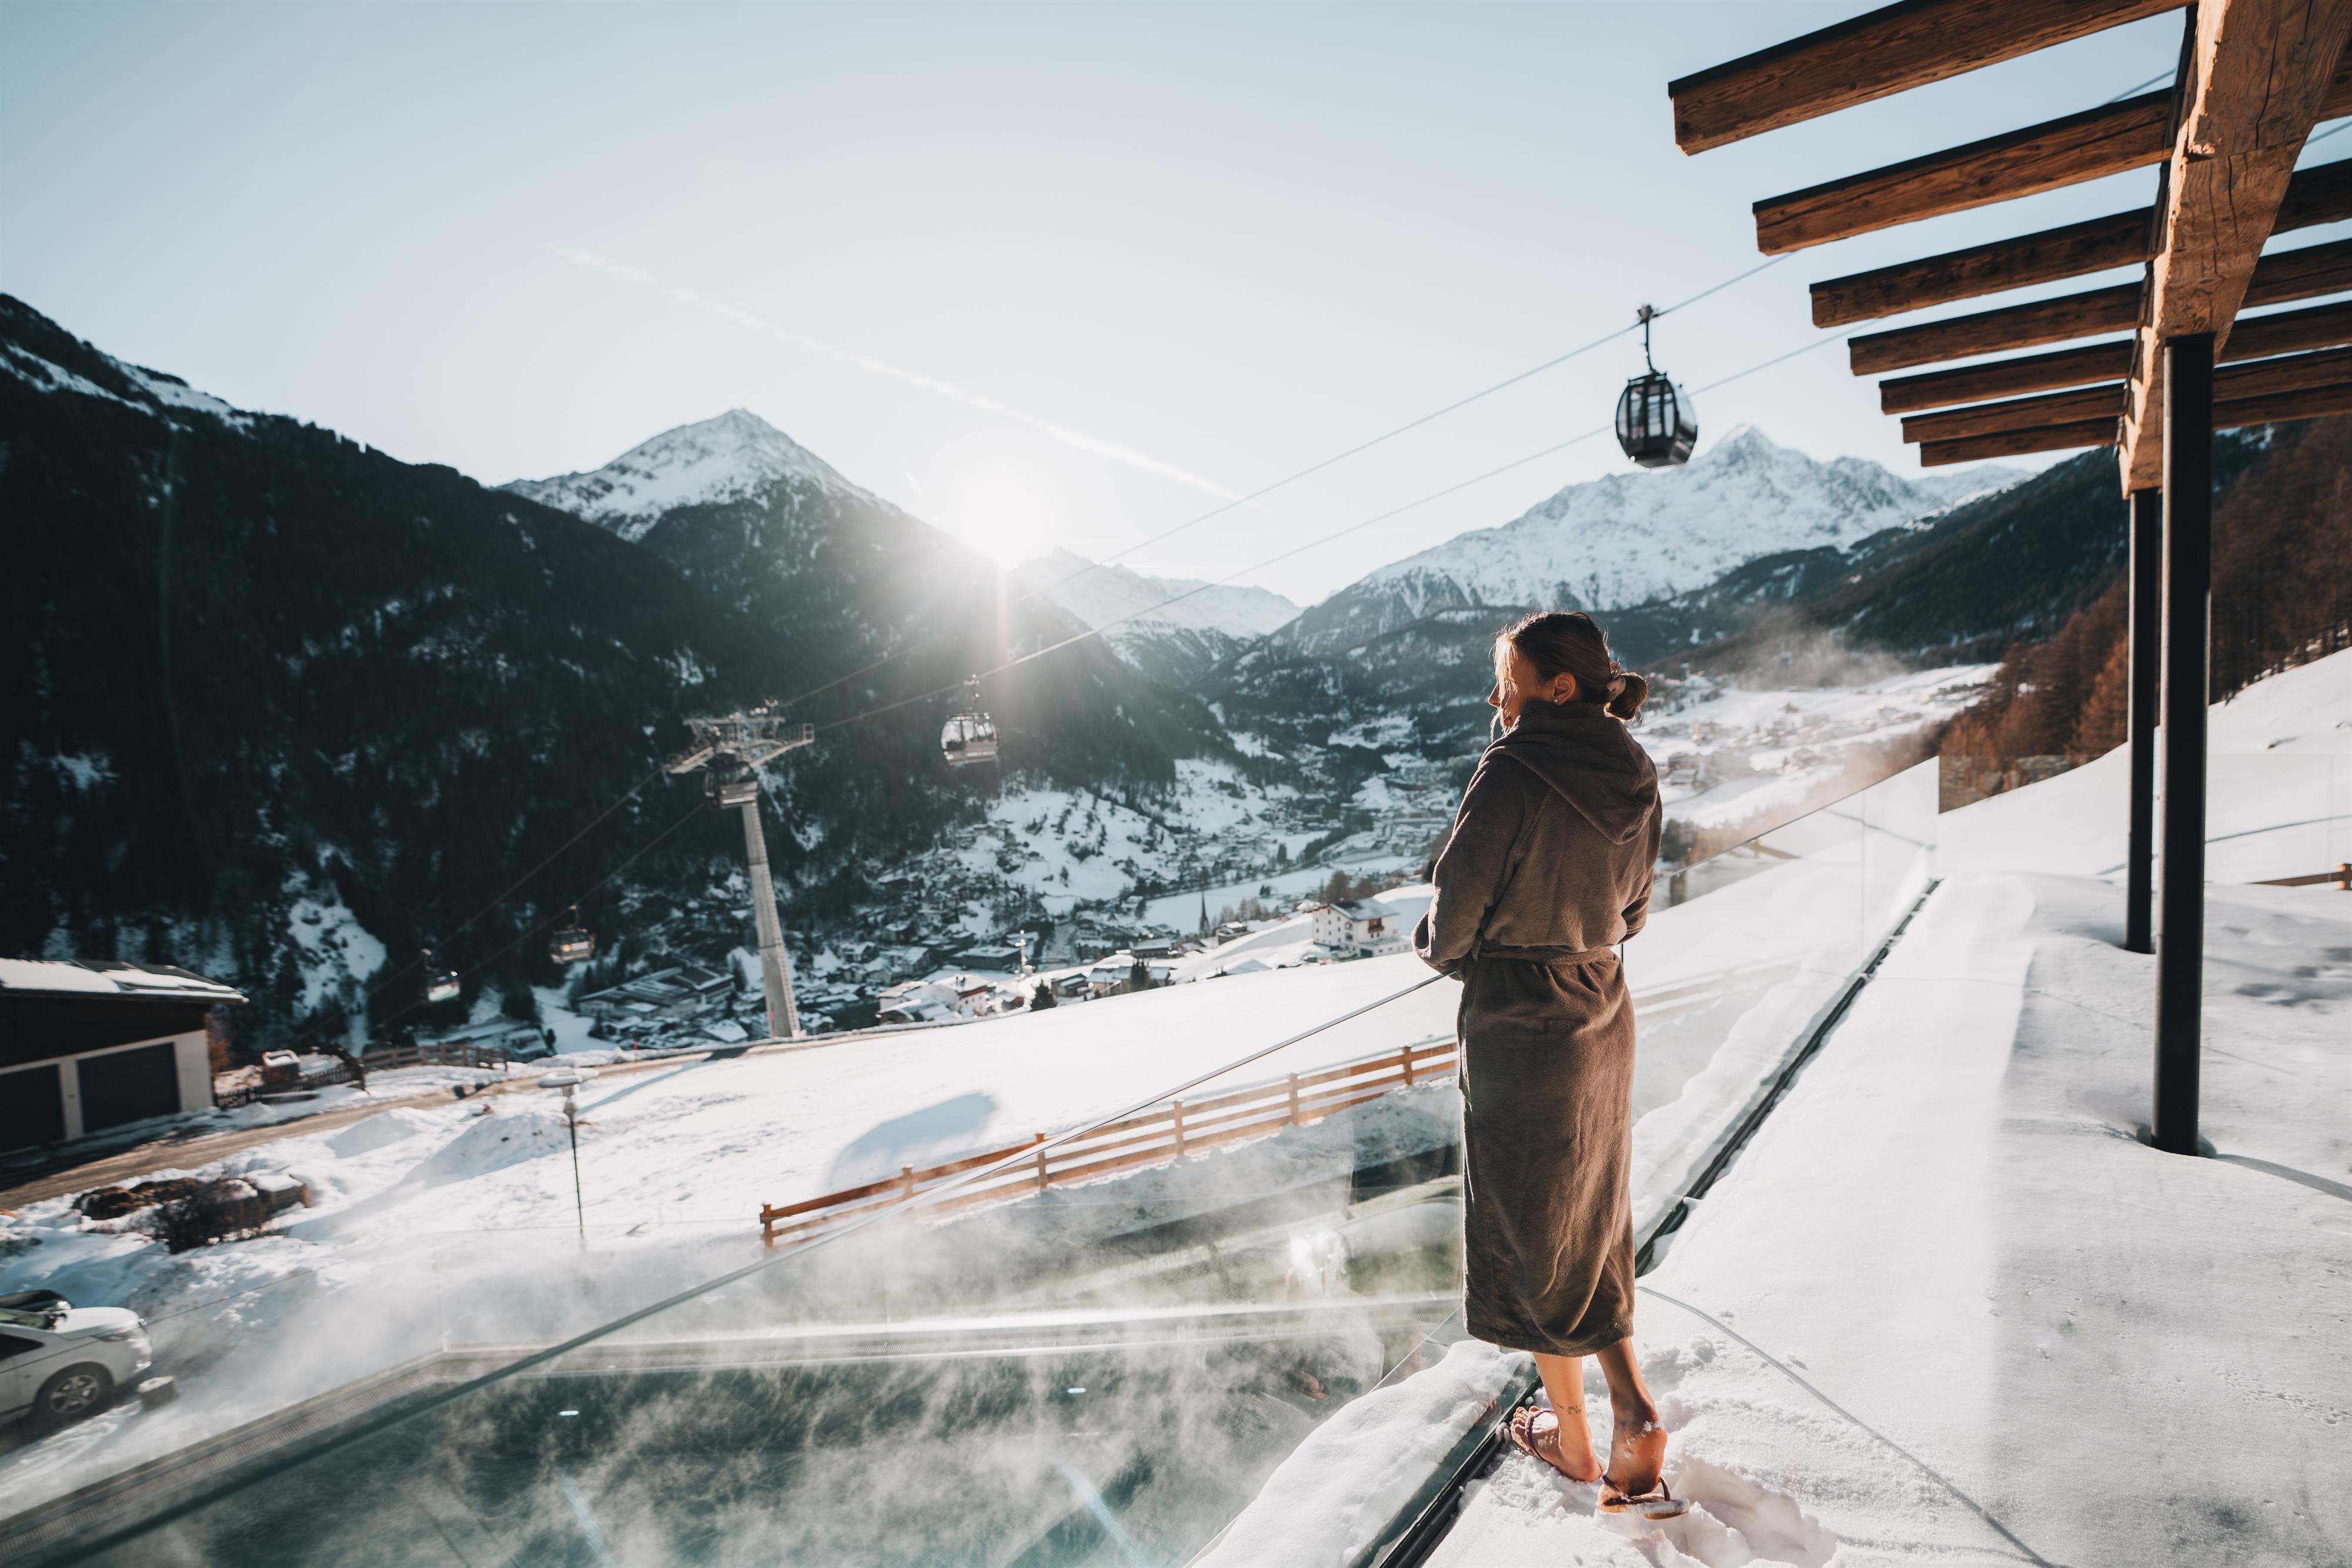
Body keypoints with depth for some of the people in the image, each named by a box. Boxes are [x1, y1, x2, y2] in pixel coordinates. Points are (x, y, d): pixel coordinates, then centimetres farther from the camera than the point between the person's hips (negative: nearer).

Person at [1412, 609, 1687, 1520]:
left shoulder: (1513, 772, -21)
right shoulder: (1634, 783, 1)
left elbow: (1455, 909, -17)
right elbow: (1630, 914, 12)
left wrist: (1442, 950, 4)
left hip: (1516, 1027, -7)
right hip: (1603, 1019, 7)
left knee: (1529, 1235, 12)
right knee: (1592, 1226, 24)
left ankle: (1572, 1438, 29)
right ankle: (1634, 1415, 18)